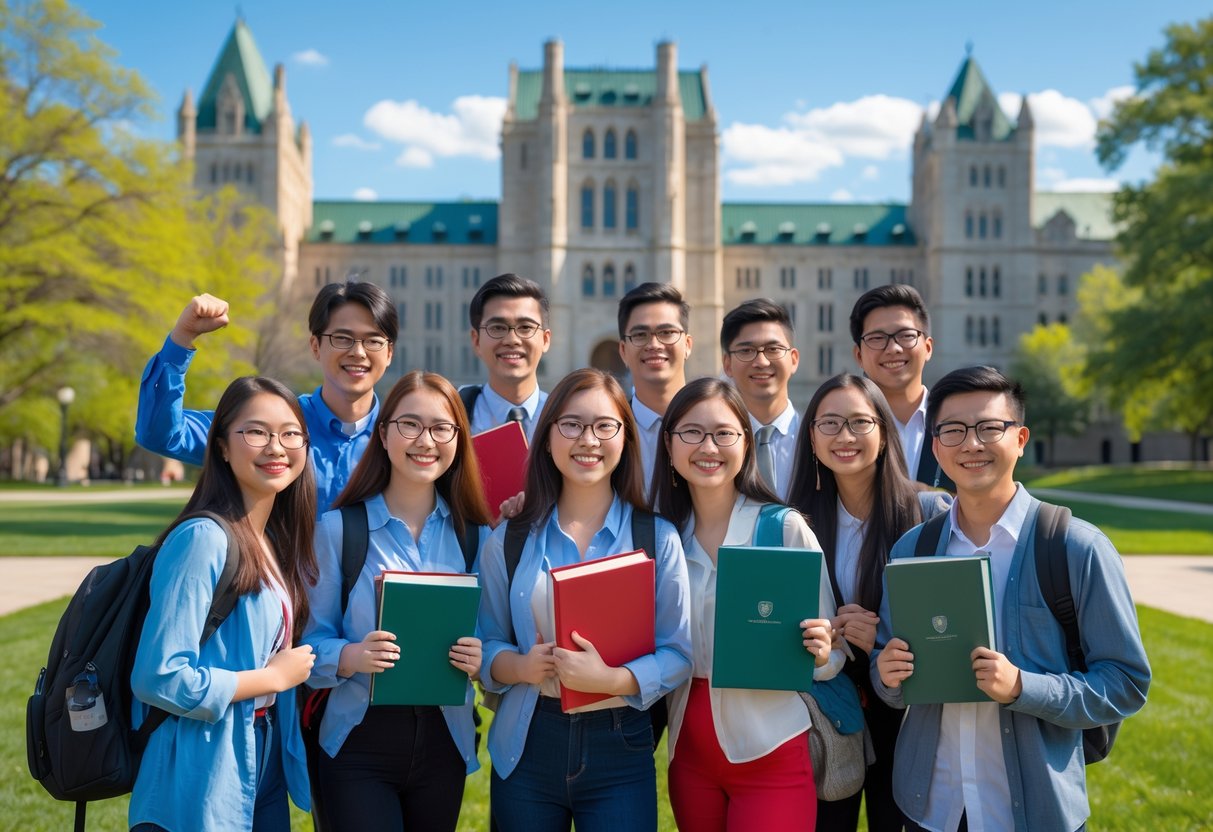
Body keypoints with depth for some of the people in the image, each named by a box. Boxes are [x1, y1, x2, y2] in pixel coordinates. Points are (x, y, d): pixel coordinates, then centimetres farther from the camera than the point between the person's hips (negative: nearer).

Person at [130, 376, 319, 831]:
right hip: (200, 790, -7)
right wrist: (275, 678, -15)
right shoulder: (203, 539, -19)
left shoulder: (277, 542, 5)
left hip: (264, 772, 7)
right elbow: (159, 678, -24)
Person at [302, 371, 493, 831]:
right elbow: (310, 641, -5)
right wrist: (350, 656, -25)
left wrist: (480, 660, -14)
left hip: (445, 744, 3)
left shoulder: (474, 535, 3)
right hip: (360, 742, -3)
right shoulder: (337, 529, -5)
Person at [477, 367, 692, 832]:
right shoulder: (510, 539, 3)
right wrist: (521, 667, -17)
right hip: (526, 746, 2)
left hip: (620, 751, -1)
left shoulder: (657, 538, -3)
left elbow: (678, 654, -6)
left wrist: (610, 679, -22)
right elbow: (485, 645, 4)